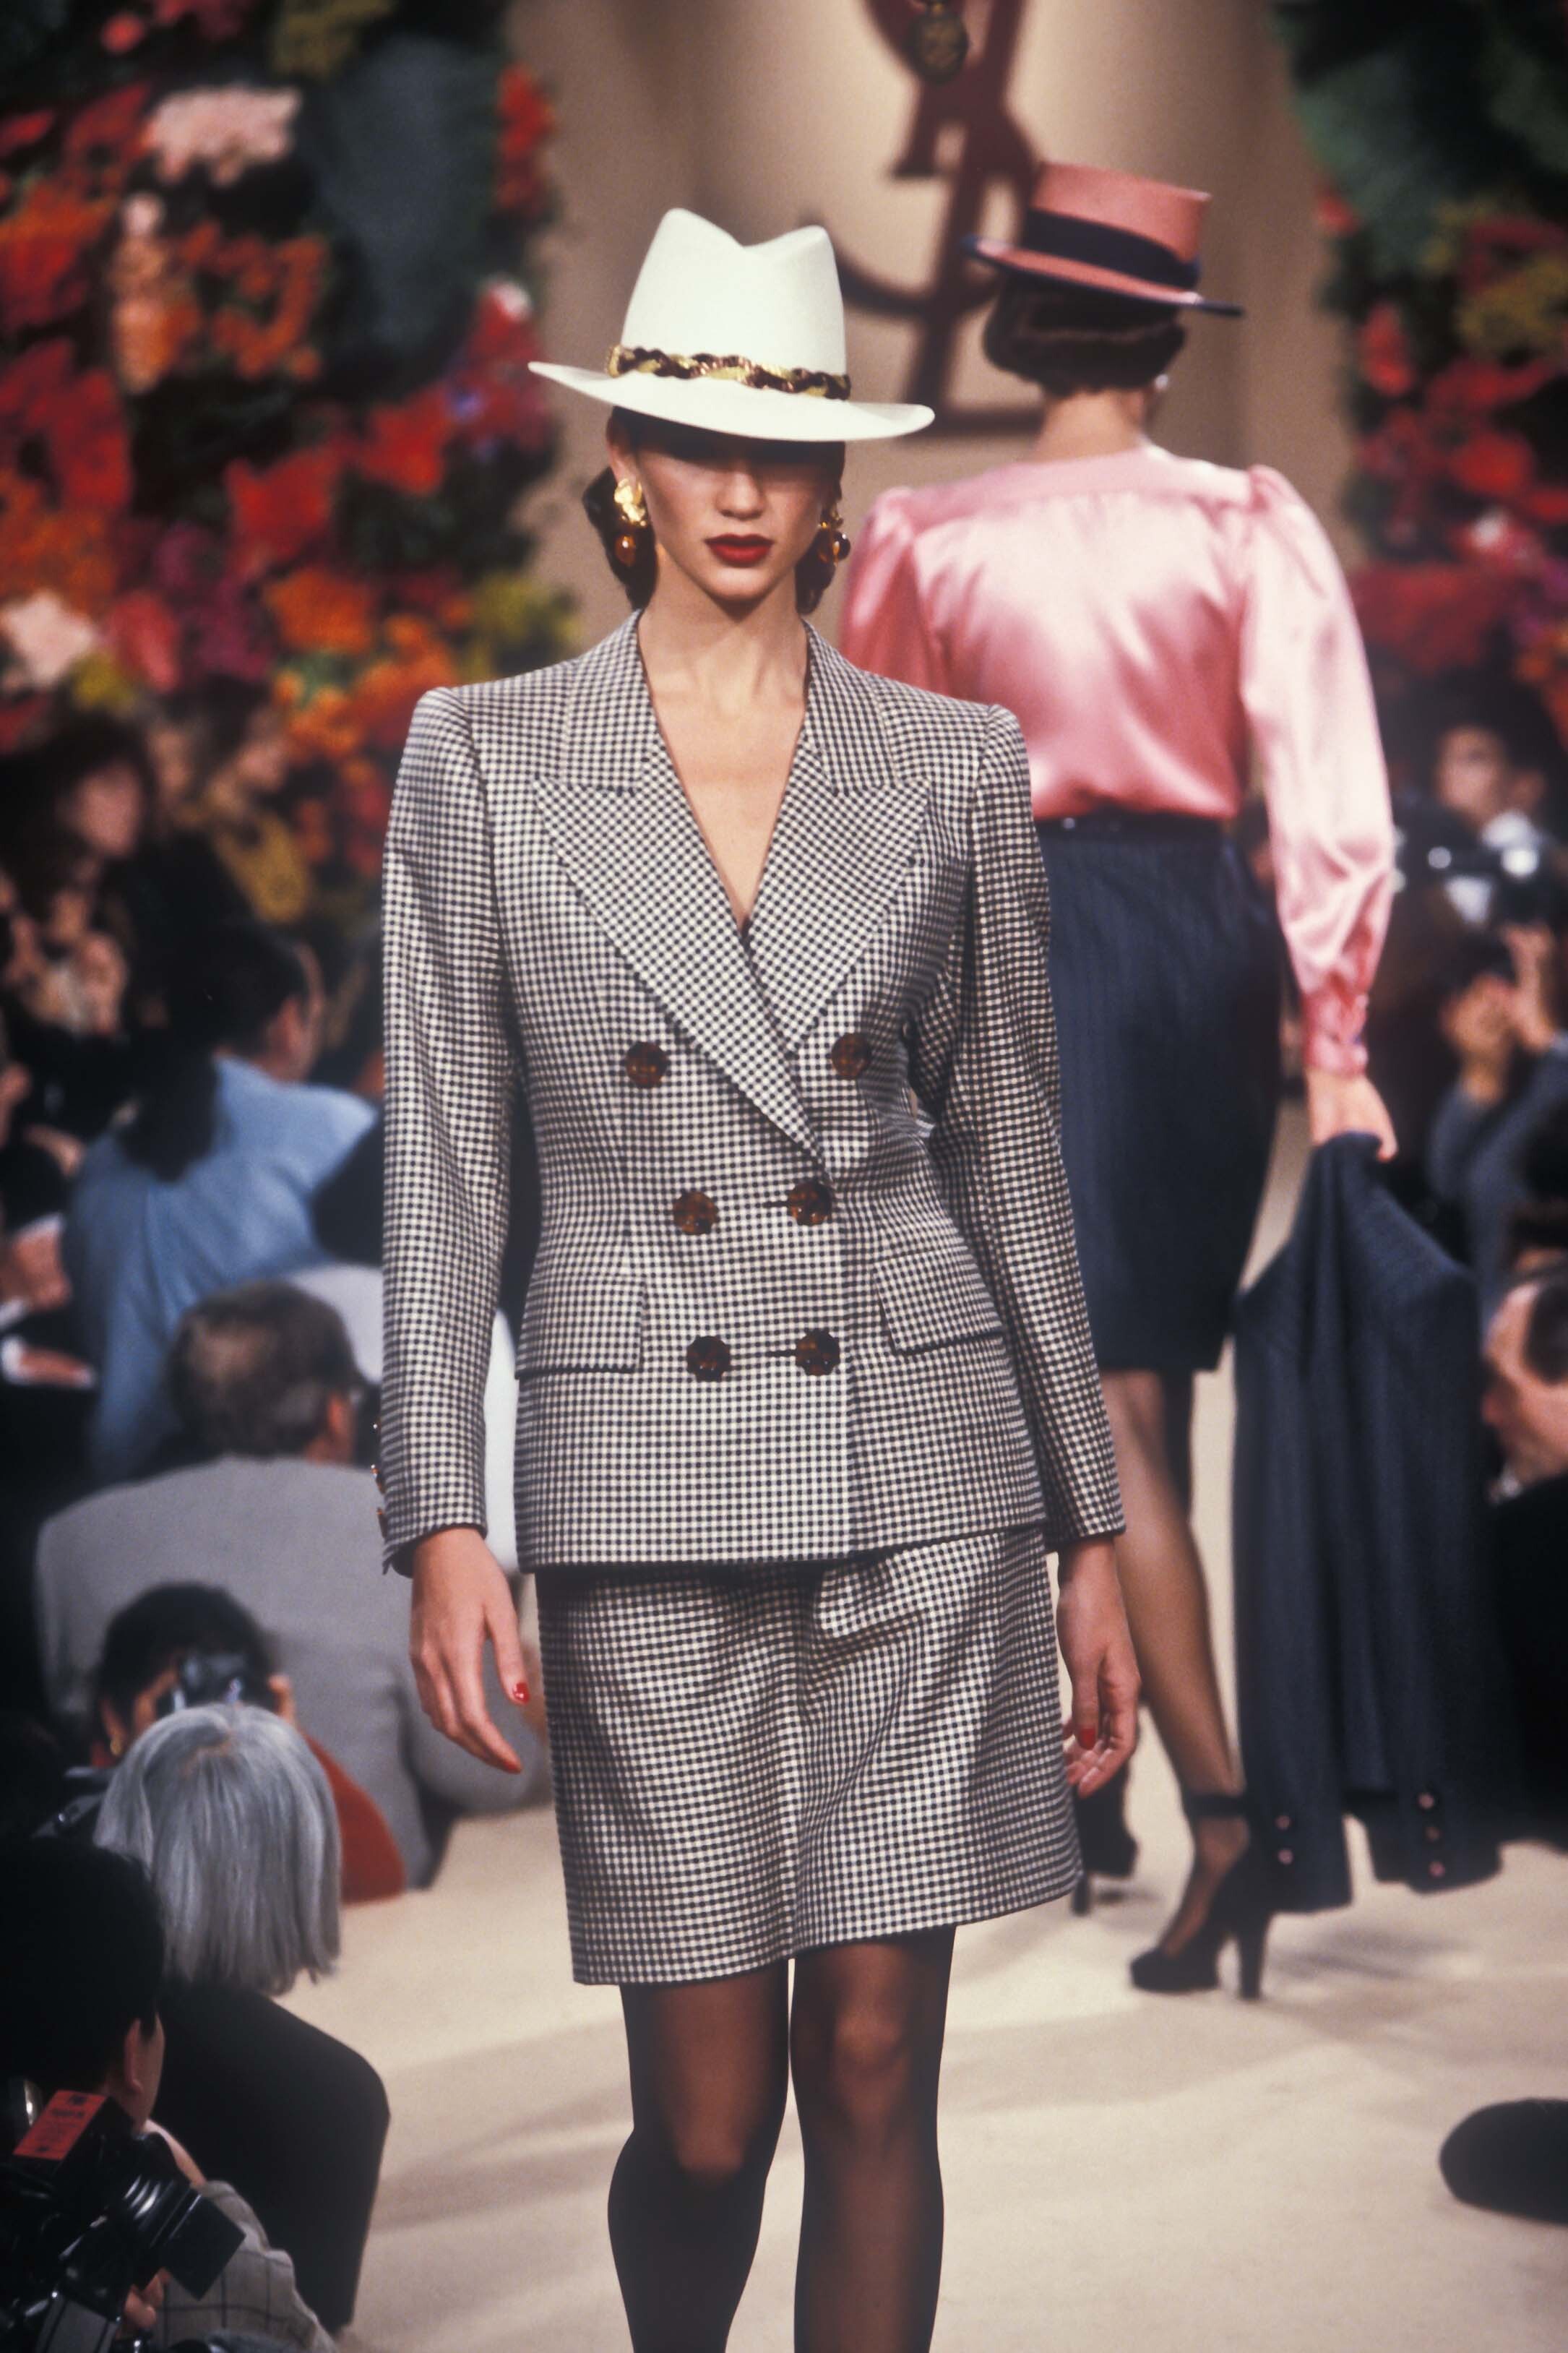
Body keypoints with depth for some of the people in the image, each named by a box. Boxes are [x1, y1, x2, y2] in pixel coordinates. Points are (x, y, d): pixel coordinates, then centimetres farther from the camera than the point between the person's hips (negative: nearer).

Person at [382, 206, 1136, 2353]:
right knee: (706, 2115, 1)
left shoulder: (953, 767, 6)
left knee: (875, 2078, 1)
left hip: (921, 1466, 1)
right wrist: (442, 1518, -7)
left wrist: (1091, 1530, 9)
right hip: (647, 1475, -1)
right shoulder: (486, 760, 2)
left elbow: (1011, 1153, 9)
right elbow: (442, 1161, 1)